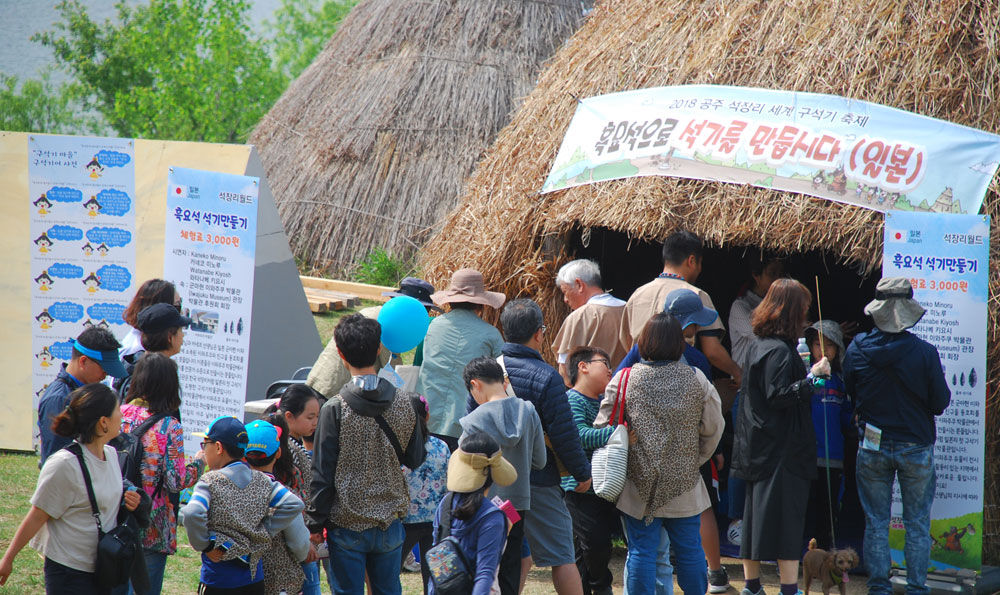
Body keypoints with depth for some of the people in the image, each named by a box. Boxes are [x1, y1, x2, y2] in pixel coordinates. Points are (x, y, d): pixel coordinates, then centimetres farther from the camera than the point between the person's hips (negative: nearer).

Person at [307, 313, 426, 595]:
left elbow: (323, 474, -9)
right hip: (390, 522, 3)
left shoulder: (335, 408, -13)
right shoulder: (403, 403, -3)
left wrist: (316, 523, -2)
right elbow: (415, 459, 8)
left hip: (347, 527, -3)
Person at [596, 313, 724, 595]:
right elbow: (713, 429, 4)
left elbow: (603, 428, -3)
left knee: (641, 551, 4)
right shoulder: (696, 380, -5)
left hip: (639, 486, -1)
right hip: (685, 486, 1)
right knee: (690, 550, 11)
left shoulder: (623, 380, -9)